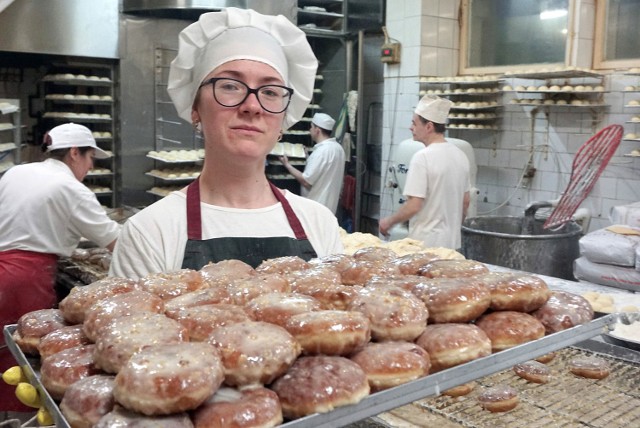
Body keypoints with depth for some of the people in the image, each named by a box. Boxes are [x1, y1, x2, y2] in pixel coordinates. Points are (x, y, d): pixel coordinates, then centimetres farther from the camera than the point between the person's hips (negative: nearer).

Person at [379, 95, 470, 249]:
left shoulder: (422, 157, -18)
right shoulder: (460, 155, 5)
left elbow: (413, 206, -21)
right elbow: (465, 202, 13)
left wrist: (389, 221, -5)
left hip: (426, 242, -7)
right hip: (452, 242, 7)